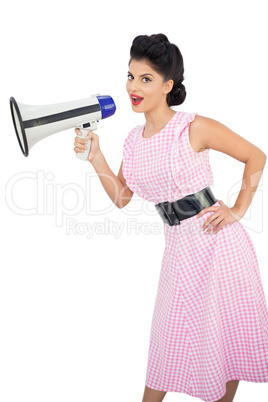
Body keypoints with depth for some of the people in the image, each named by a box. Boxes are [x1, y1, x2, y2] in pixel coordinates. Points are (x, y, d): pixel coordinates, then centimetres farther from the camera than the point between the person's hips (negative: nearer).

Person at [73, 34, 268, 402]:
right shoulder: (134, 140, 7)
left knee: (227, 333, 11)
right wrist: (95, 157, -1)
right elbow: (121, 198, 10)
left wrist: (238, 211, -6)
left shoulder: (195, 128, -11)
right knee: (171, 338, 15)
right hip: (179, 247, 5)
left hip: (218, 241, -4)